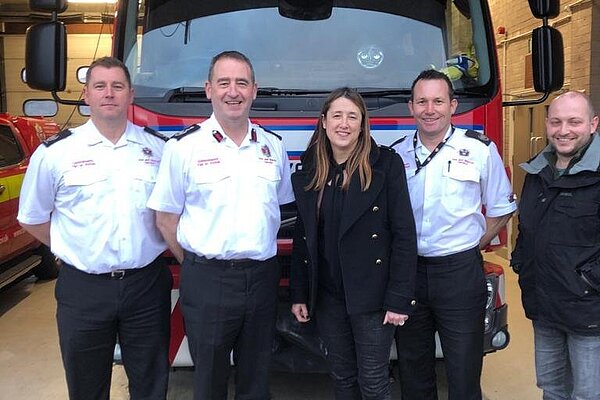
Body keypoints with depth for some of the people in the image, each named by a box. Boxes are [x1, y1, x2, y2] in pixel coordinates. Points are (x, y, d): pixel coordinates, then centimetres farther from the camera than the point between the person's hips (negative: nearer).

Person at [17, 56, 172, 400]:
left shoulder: (159, 148, 2)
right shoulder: (55, 153, -2)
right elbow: (32, 218, 7)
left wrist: (156, 244, 3)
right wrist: (73, 249, 2)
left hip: (147, 284, 1)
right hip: (83, 289, -1)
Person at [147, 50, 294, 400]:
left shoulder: (274, 145, 6)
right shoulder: (184, 147, -5)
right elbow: (166, 219, -1)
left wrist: (261, 259, 8)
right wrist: (197, 264, -1)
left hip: (262, 277, 3)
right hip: (207, 280, -3)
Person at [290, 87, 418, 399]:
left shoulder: (386, 163, -8)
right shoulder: (308, 171, 4)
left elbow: (404, 234, -10)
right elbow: (302, 238, 9)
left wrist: (399, 299, -13)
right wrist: (298, 294, 7)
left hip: (371, 294, -4)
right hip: (327, 296, 4)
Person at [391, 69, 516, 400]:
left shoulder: (480, 149, -3)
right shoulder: (396, 154, 4)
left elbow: (501, 209, 5)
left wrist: (471, 246, -1)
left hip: (460, 272, -2)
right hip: (408, 272, 3)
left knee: (463, 372, 7)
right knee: (413, 369, 16)